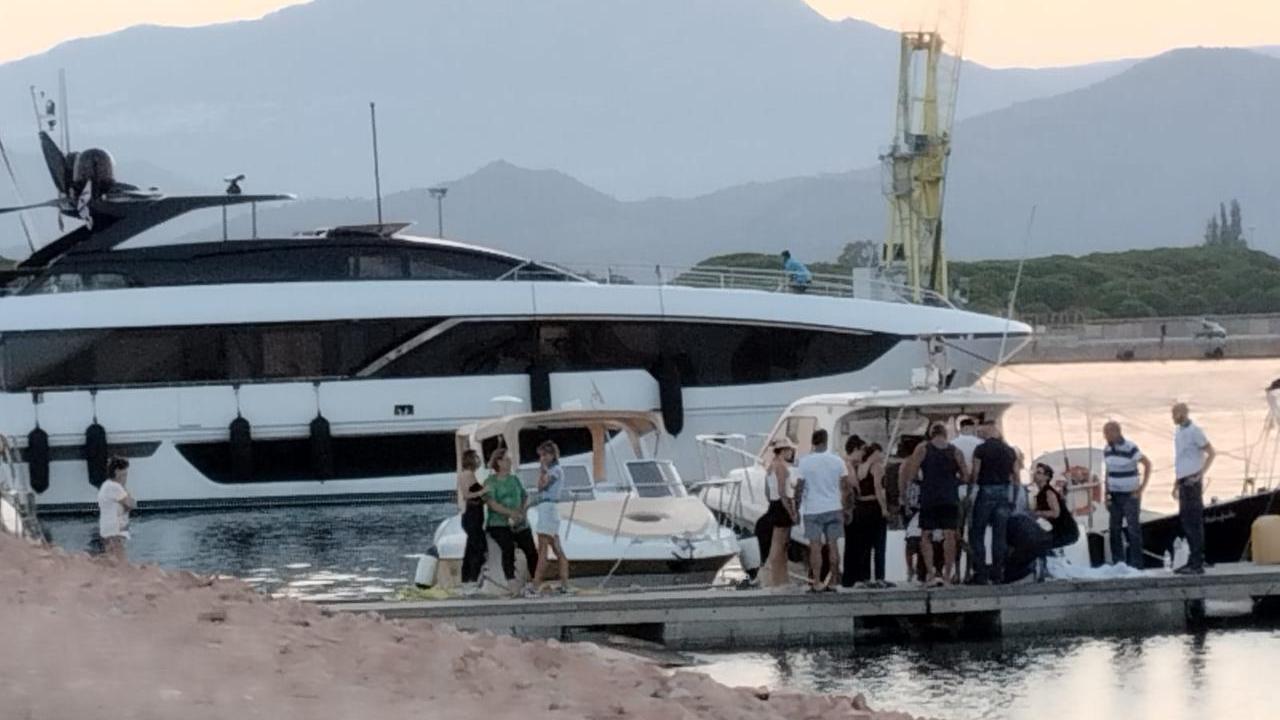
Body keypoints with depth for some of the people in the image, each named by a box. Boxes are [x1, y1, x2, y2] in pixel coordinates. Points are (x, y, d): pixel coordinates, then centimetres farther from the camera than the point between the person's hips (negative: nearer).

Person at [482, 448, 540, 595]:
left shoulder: (515, 479, 17)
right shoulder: (490, 482, 1)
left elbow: (525, 497, 14)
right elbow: (491, 503, -12)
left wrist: (522, 510, -8)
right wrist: (510, 513, -22)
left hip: (520, 524, 5)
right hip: (499, 524, -5)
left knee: (531, 550, -6)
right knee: (508, 548, -29)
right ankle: (511, 581, -34)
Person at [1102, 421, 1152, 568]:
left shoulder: (1130, 448, -13)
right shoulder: (1107, 450, 6)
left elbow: (1147, 464, -9)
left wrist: (1142, 488, -10)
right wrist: (1107, 494, 8)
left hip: (1130, 495, -6)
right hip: (1114, 495, 6)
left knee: (1133, 529, -4)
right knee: (1115, 529, 6)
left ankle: (1136, 563, 0)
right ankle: (1117, 562, 12)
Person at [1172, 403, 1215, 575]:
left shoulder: (1194, 431, -10)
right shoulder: (1178, 432, 17)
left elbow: (1211, 453, -11)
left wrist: (1201, 474, -18)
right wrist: (1176, 483, 22)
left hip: (1193, 481, -9)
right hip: (1183, 481, 9)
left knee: (1194, 522, -9)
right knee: (1185, 520, 10)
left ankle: (1197, 564, -10)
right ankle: (1193, 561, 14)